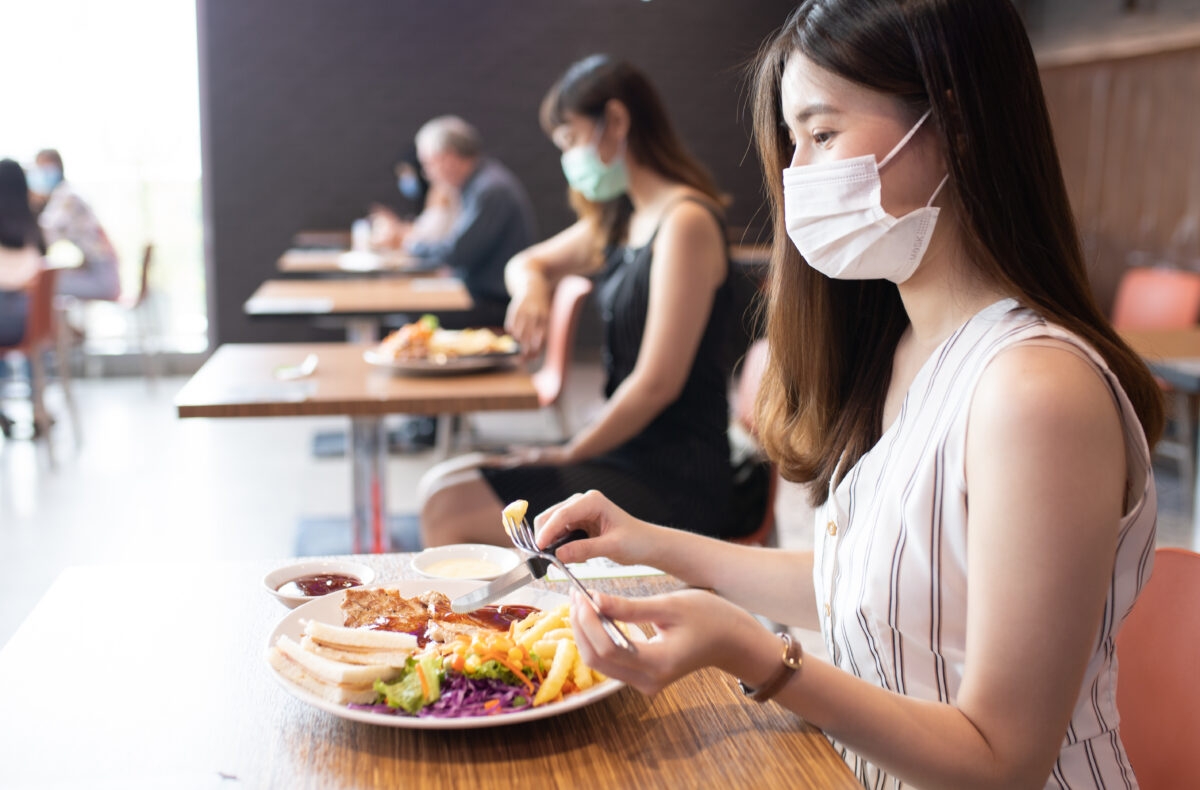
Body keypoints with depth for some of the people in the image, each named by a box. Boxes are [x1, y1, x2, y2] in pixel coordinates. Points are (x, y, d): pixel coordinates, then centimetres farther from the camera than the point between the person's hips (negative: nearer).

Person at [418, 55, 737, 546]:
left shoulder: (686, 221, -16)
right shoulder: (621, 219, 12)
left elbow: (658, 382, -20)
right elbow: (528, 262, 27)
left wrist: (569, 454, -9)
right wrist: (531, 287, 2)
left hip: (672, 482, -9)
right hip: (626, 451, 9)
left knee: (451, 510, -16)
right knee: (441, 485, 7)